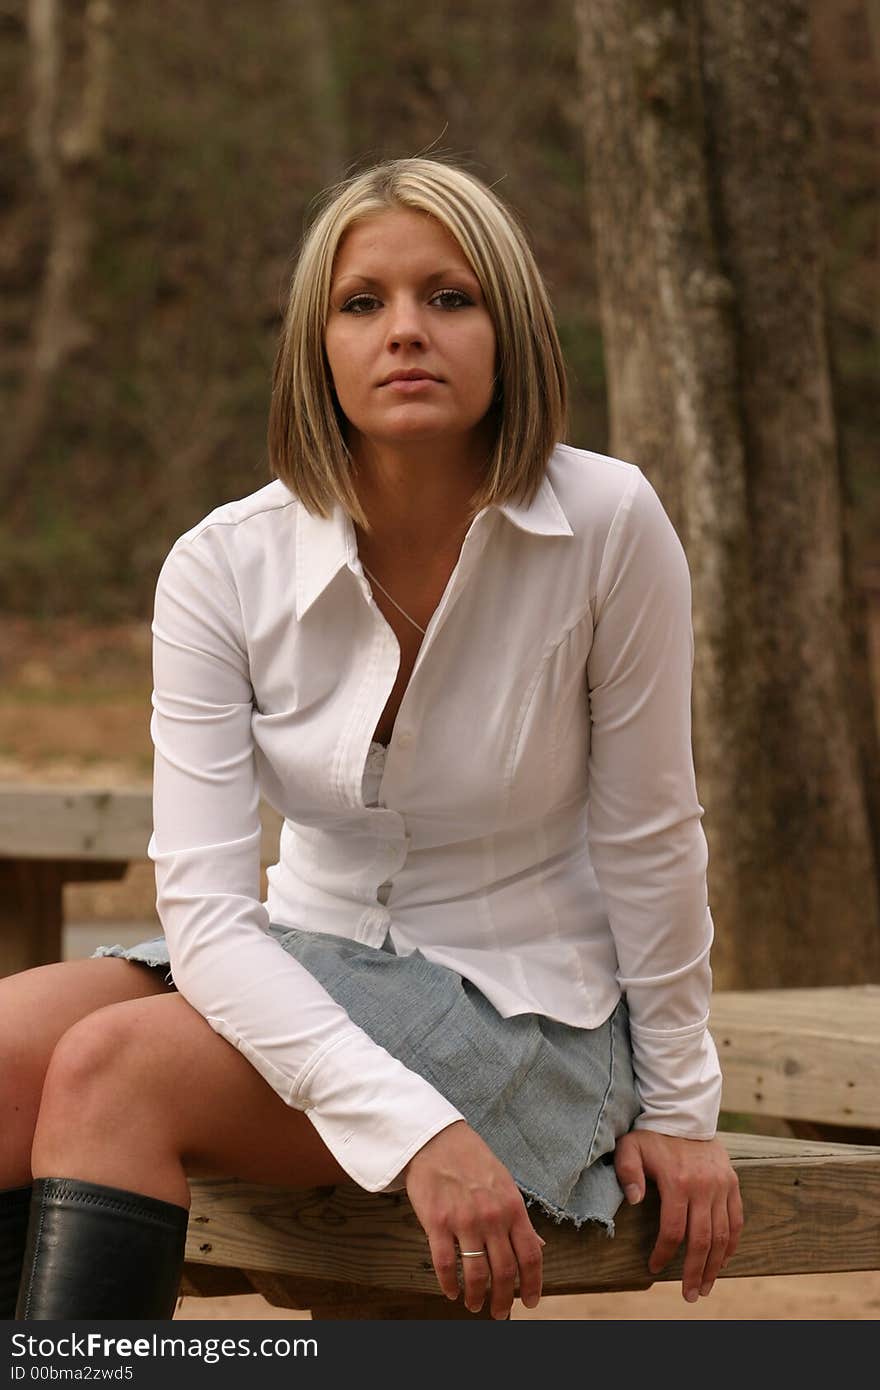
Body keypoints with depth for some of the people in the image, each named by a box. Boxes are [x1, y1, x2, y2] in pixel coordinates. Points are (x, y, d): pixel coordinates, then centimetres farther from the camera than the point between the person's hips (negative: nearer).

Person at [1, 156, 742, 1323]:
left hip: (525, 1009, -4)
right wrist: (413, 1130, -29)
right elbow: (203, 904, -17)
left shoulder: (607, 527, -17)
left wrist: (679, 1106, 2)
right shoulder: (225, 568, -11)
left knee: (114, 1069, -27)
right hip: (307, 972, 4)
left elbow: (649, 840, -5)